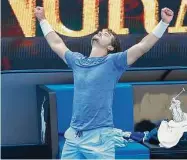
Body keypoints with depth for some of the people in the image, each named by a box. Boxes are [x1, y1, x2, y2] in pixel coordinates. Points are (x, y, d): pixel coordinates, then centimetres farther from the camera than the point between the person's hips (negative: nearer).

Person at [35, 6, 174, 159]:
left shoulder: (113, 62, 0)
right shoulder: (77, 61, 14)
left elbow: (143, 46, -8)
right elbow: (56, 44, 28)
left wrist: (164, 22, -14)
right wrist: (43, 20, 36)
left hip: (99, 137, -5)